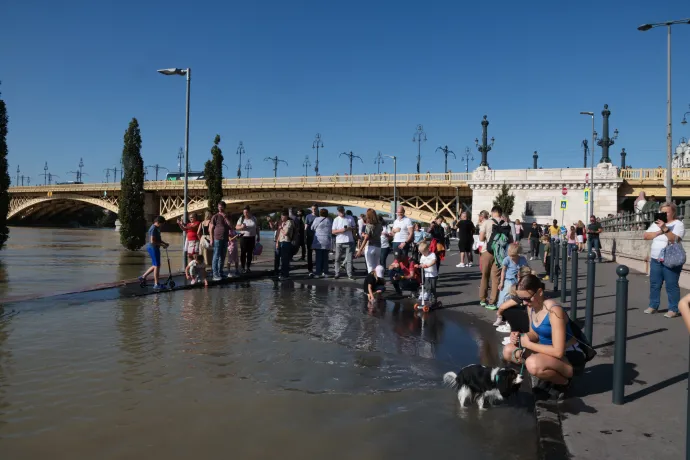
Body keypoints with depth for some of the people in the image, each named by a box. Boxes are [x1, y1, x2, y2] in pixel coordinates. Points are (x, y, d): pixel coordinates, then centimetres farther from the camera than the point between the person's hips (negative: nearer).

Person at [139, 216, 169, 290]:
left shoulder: (156, 228, 14)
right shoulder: (153, 229, -17)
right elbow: (152, 241, -23)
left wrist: (164, 243, 10)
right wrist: (162, 244, -17)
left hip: (154, 248, 10)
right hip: (153, 248, -10)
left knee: (155, 265, 17)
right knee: (157, 266, -5)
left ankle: (143, 277, 24)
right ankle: (156, 284, -1)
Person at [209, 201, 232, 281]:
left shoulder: (226, 217, 15)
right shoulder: (215, 217, -3)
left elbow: (230, 226, 1)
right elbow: (211, 228, -6)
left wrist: (225, 217, -7)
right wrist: (211, 239, -12)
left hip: (225, 239, 6)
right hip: (217, 239, -6)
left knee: (222, 257, 11)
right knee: (216, 257, -7)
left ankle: (220, 273, 19)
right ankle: (215, 275, -7)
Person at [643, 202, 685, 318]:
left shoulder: (678, 224, -6)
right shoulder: (657, 223, 12)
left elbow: (674, 239, -21)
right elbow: (646, 236, 2)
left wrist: (664, 228, -30)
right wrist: (659, 232, -11)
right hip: (655, 260, 6)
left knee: (671, 285, -4)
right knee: (654, 284, 10)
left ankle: (674, 309, 2)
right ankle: (653, 306, 20)